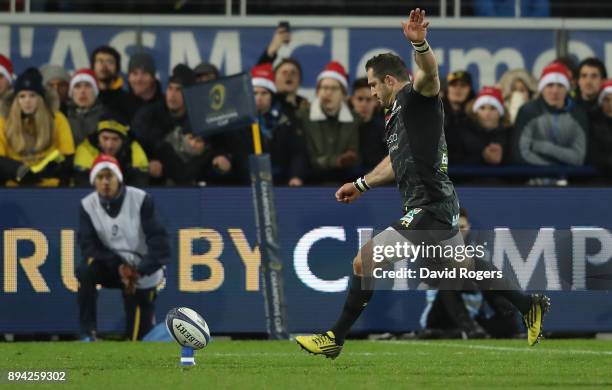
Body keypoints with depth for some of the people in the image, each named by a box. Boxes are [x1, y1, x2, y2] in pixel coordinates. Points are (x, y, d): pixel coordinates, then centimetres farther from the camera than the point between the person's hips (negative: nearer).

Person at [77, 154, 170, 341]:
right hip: (111, 267, 2)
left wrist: (139, 271, -28)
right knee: (86, 270, -32)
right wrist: (118, 267, -26)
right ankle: (87, 333, -25)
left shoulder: (141, 200, -15)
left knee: (138, 336, -4)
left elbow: (159, 242, -18)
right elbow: (89, 247, -13)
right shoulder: (88, 206, -7)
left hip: (142, 274, -2)